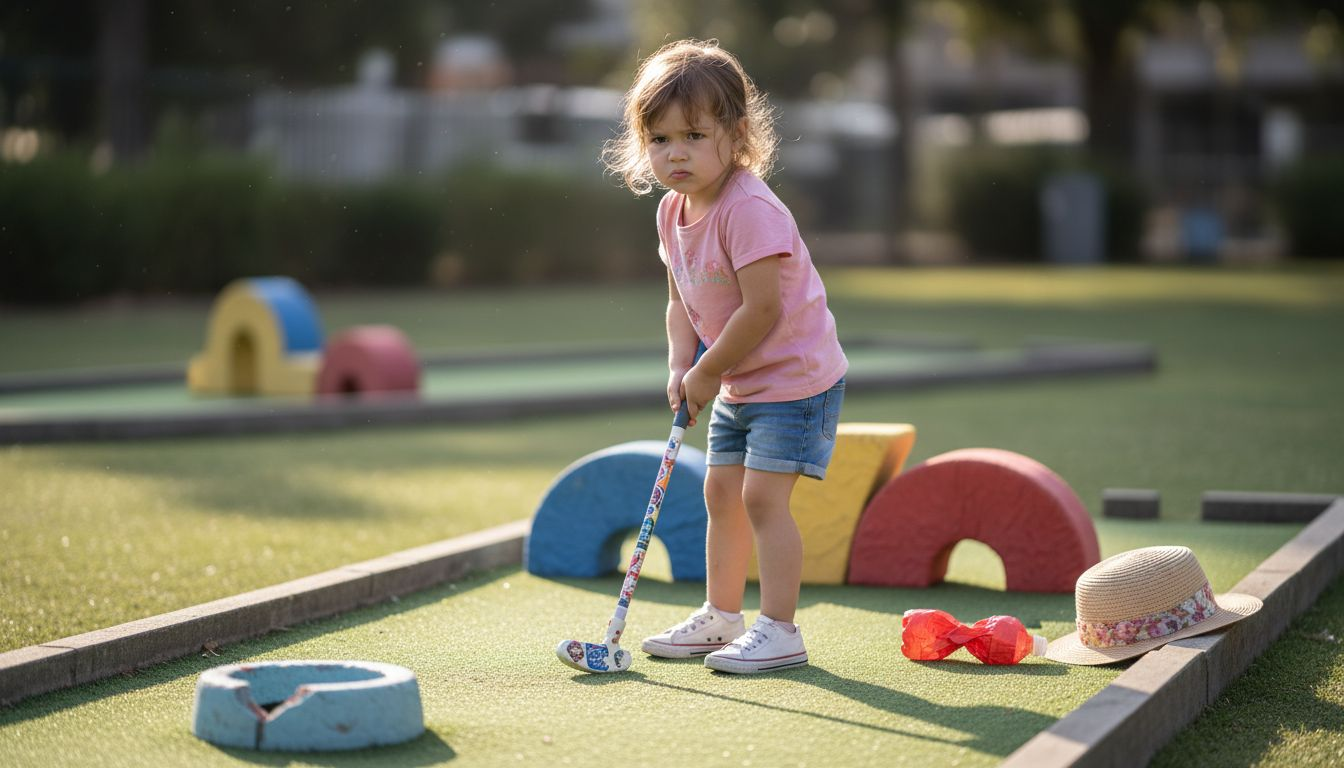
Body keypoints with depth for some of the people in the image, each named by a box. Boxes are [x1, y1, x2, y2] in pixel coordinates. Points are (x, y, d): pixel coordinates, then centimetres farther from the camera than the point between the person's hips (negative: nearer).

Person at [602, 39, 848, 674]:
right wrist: (680, 368, -6)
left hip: (794, 375, -9)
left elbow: (762, 309, -29)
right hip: (738, 383, 9)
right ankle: (721, 617, 26)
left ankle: (779, 630, -7)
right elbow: (681, 301, 10)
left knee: (762, 496, -13)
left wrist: (707, 372, -18)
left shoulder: (749, 210, -26)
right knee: (721, 491, 13)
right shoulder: (672, 212, 2)